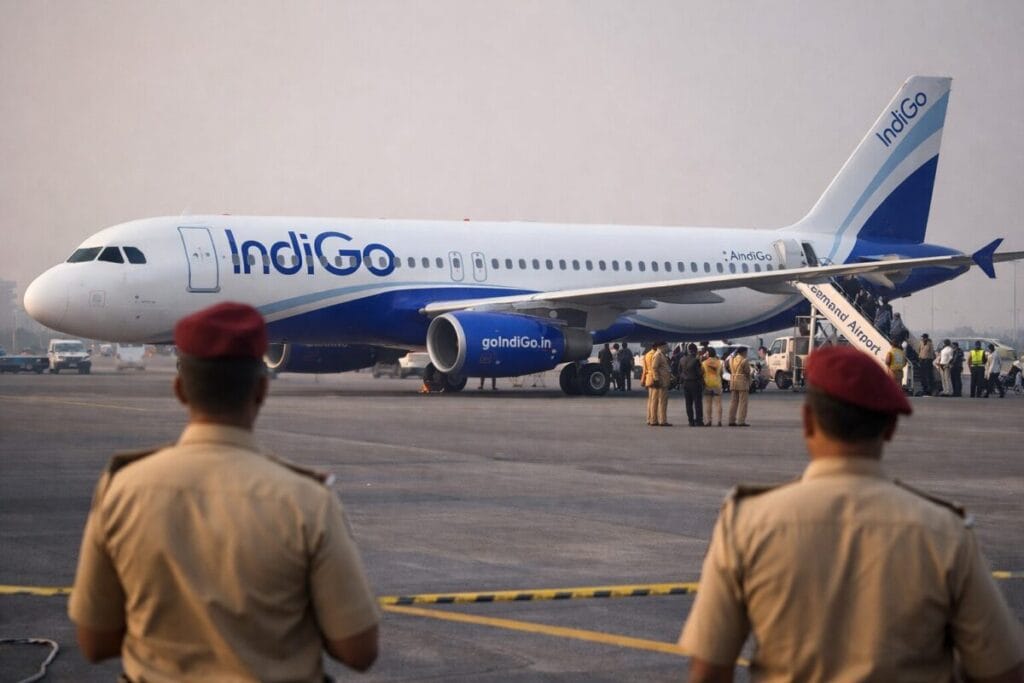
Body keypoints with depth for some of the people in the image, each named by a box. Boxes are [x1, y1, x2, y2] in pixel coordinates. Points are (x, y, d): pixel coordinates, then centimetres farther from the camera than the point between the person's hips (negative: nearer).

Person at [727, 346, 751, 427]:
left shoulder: (732, 359, 11)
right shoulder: (744, 360, -10)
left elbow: (730, 371, 13)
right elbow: (747, 372, -9)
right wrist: (749, 382, 0)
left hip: (733, 381, 7)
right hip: (742, 382, -7)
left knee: (733, 402, 10)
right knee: (742, 402, -4)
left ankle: (731, 421, 8)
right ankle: (741, 421, -8)